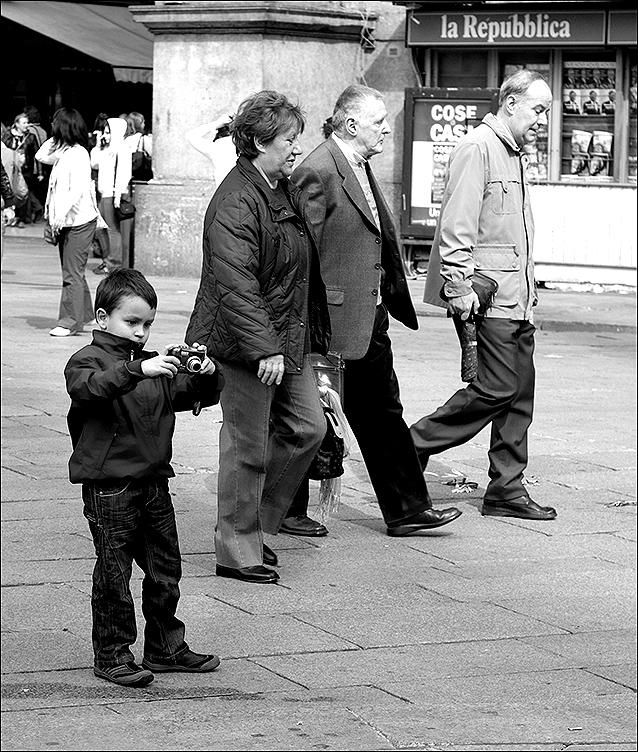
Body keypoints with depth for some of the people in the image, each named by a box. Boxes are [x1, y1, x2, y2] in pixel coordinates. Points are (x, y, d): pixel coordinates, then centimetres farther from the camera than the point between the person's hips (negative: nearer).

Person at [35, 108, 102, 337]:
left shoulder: (78, 153, -15)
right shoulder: (62, 152, 12)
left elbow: (77, 190, -22)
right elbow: (41, 156, 27)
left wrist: (61, 215, -26)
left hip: (79, 221, -10)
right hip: (66, 222, 10)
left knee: (72, 273, -8)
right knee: (72, 272, 14)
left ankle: (70, 321, -6)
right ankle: (82, 315, 22)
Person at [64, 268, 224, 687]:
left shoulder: (156, 366, 15)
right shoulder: (88, 360, -5)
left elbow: (197, 395, 16)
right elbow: (90, 386, -28)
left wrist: (208, 375, -6)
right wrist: (138, 369, -40)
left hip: (154, 483, 7)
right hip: (109, 488, -7)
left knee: (166, 571, 11)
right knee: (114, 574, -2)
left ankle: (165, 648, 23)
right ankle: (112, 655, 6)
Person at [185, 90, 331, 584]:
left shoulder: (287, 192, 12)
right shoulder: (236, 202, -19)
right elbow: (236, 284, -25)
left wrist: (311, 336, 19)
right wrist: (265, 348, -28)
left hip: (289, 339, 9)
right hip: (246, 340, -9)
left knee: (309, 427, 10)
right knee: (248, 446, -1)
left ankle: (256, 523, 23)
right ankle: (237, 552, 10)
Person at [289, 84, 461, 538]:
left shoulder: (363, 170, 13)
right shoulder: (318, 172, -17)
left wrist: (395, 299, 16)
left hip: (370, 317, 10)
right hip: (331, 320, -9)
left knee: (382, 415, 12)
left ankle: (407, 509, 16)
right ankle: (287, 510, 16)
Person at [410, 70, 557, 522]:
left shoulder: (515, 155, 19)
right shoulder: (478, 149, -11)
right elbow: (457, 227, -18)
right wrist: (460, 289, -21)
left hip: (517, 299, 9)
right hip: (488, 297, -9)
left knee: (520, 393, 7)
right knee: (497, 389, -10)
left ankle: (507, 490, 11)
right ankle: (413, 448, 2)